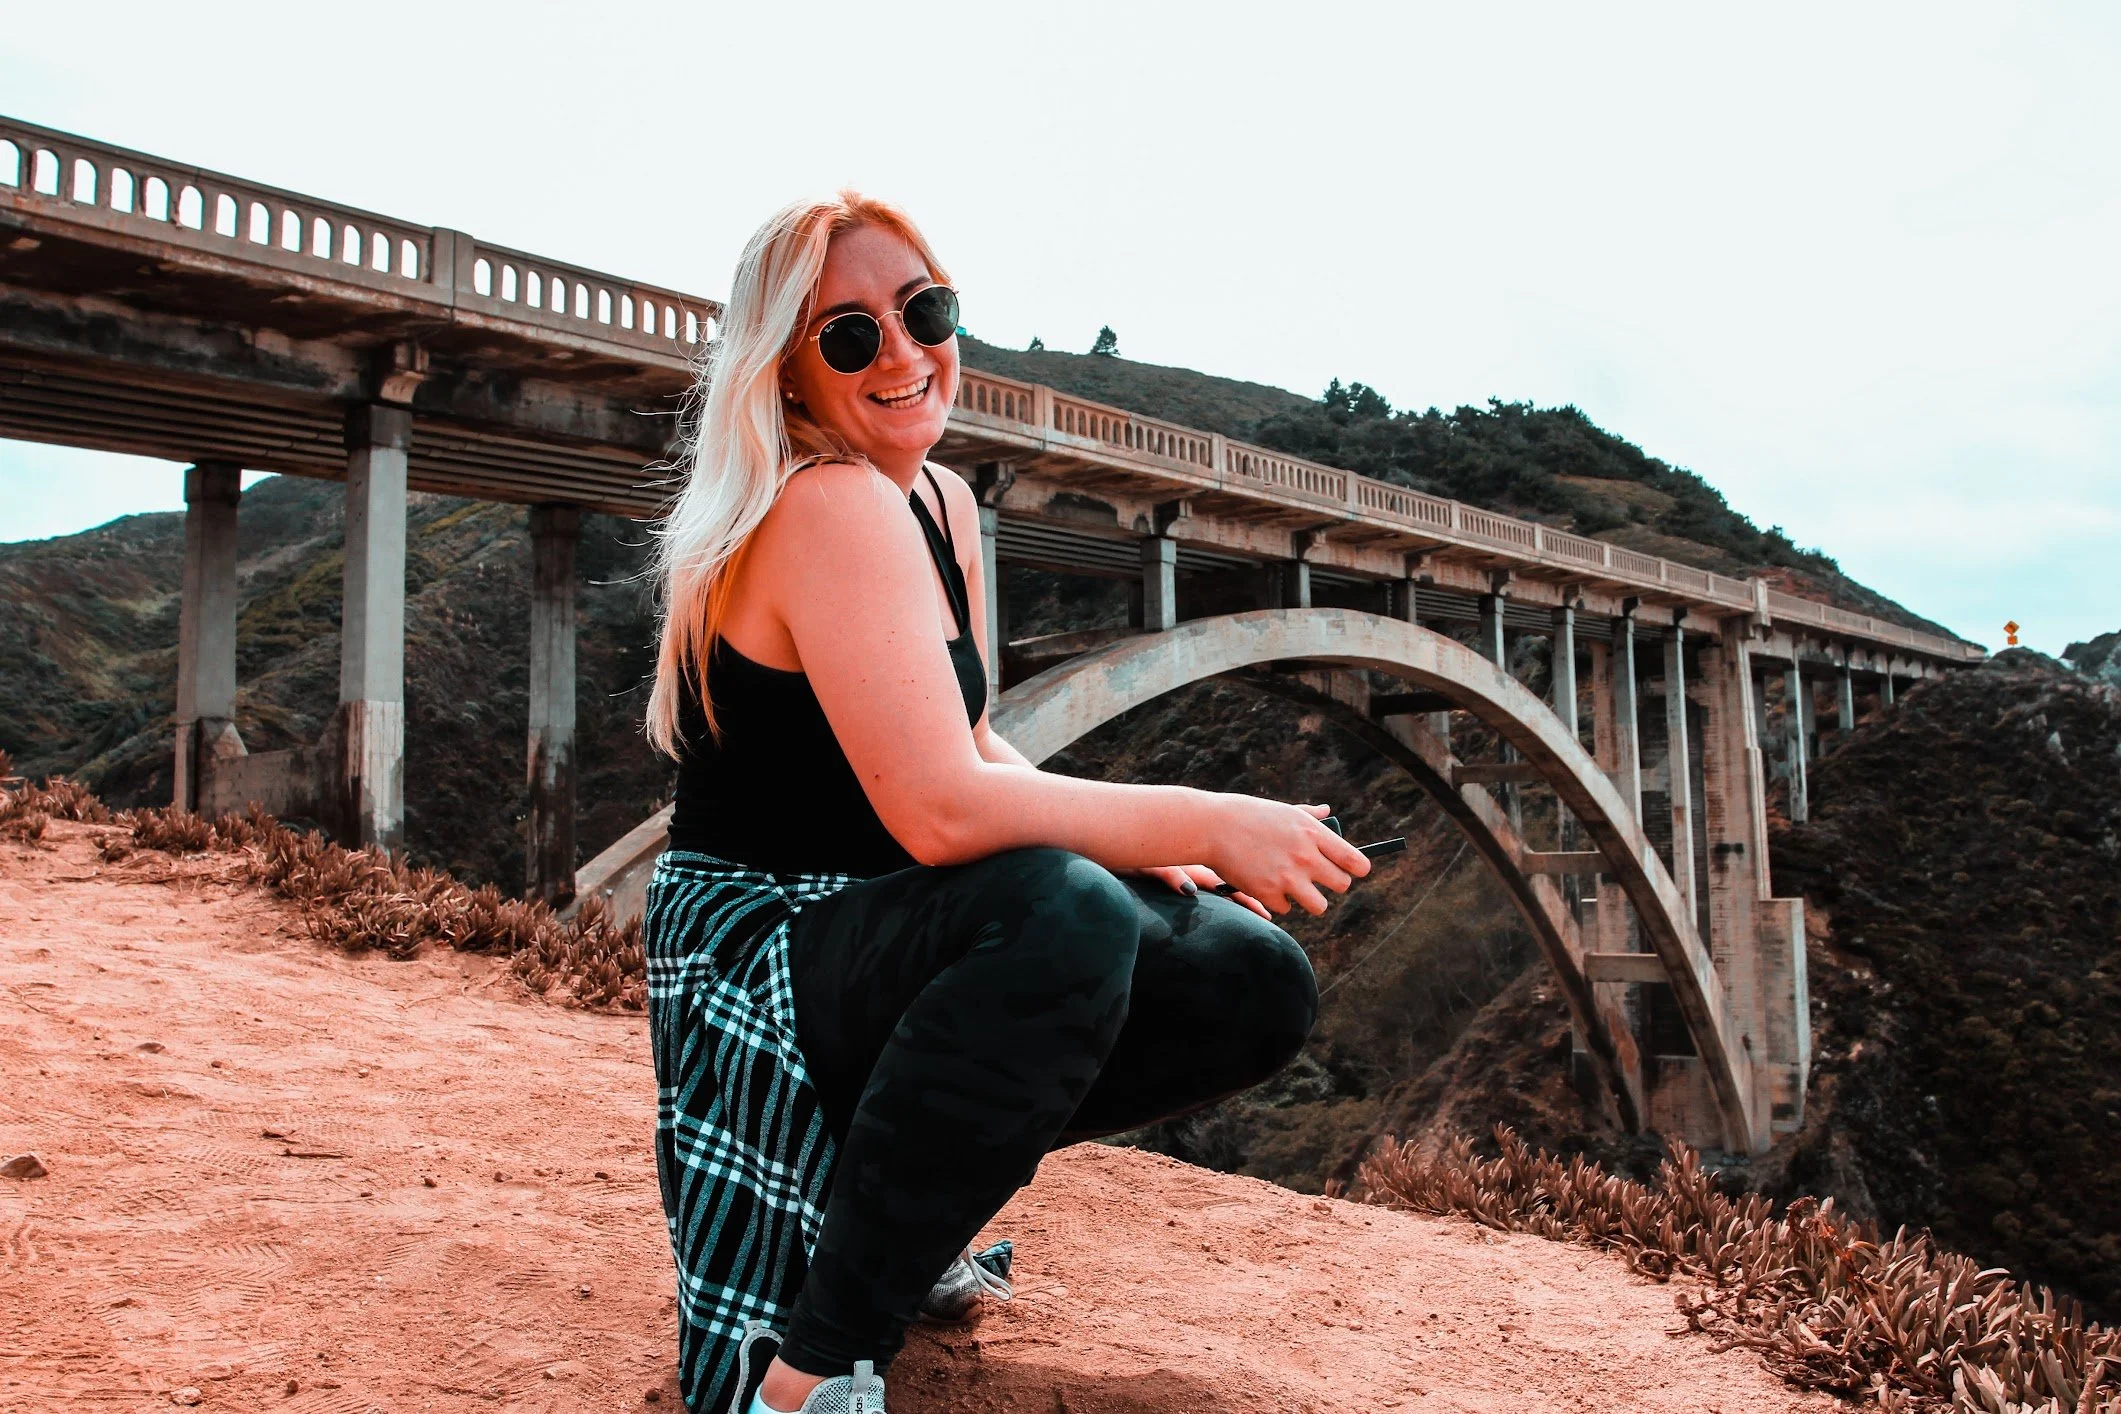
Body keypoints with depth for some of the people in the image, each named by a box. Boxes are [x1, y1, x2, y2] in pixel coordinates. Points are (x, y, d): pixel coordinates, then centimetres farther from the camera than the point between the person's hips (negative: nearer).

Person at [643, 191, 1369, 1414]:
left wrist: (1145, 844, -5)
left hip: (877, 937, 9)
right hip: (760, 953, -9)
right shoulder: (830, 509, -21)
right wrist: (1207, 823, -24)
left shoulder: (942, 503, 8)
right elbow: (938, 809, -31)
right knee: (1062, 913, -38)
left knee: (1259, 984, -3)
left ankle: (907, 1197, 11)